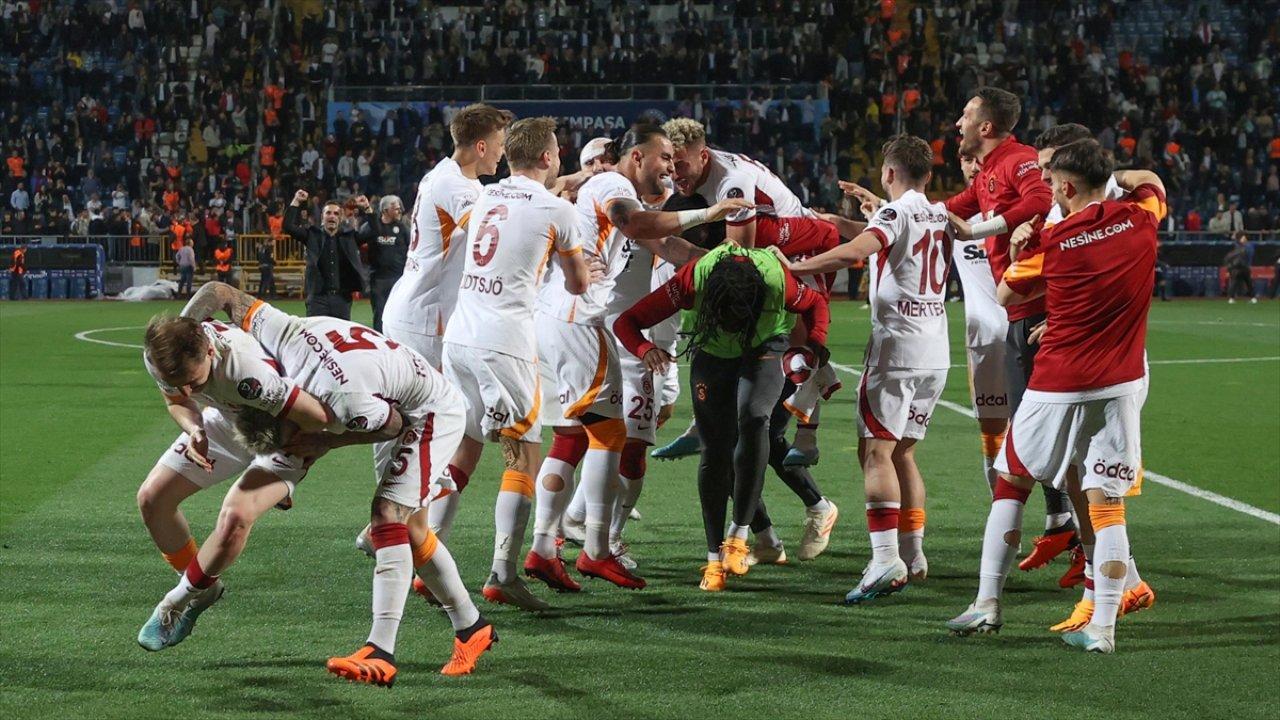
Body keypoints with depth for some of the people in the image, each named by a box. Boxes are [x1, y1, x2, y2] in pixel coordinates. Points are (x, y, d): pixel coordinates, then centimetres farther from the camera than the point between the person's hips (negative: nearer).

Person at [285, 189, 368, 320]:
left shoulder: (349, 237, 12)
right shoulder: (312, 235, 8)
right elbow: (288, 226, 0)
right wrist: (296, 202, -4)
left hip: (342, 297, 2)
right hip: (318, 297, -2)